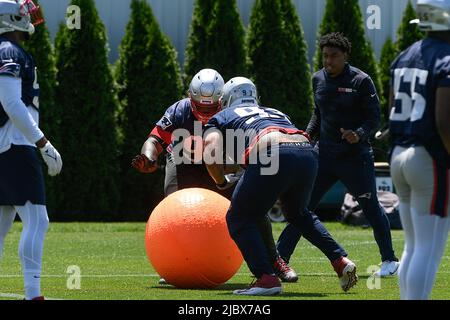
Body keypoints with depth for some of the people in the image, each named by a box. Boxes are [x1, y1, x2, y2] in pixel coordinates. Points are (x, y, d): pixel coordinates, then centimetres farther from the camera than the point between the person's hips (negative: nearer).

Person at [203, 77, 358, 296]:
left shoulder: (222, 118, 24)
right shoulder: (275, 113, 39)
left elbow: (211, 153, 5)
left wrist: (222, 183, 23)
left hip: (271, 155, -6)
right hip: (307, 153, 6)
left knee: (240, 219, 12)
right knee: (297, 213, 34)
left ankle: (267, 278, -3)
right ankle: (341, 260, 25)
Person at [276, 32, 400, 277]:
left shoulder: (360, 81, -9)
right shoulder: (318, 79, 8)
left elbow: (374, 118, -8)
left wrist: (359, 135, -26)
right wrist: (308, 134, 5)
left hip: (355, 156, -5)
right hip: (324, 154, 5)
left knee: (371, 208, 4)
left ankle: (389, 260, 20)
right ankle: (279, 258, -2)